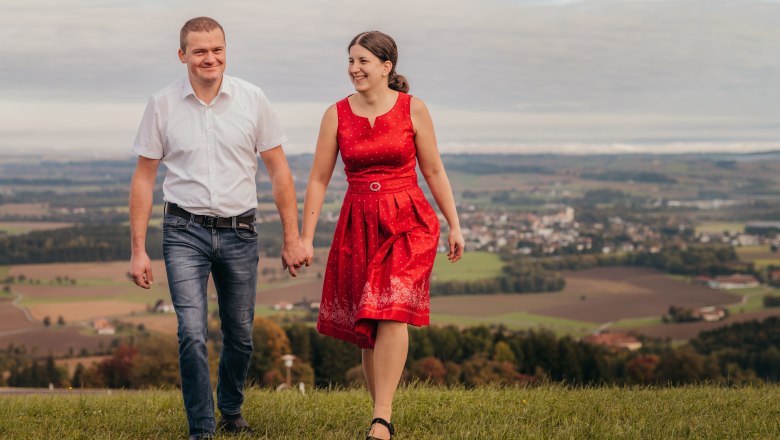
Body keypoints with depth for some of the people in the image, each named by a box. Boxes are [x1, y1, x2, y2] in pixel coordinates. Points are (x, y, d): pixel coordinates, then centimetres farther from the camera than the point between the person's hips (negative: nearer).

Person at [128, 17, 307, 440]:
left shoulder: (252, 100, -2)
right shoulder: (163, 104, -2)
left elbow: (278, 170, 4)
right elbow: (144, 177, 3)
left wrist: (292, 238, 1)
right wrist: (138, 250, -1)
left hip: (239, 231, 2)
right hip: (185, 231, -1)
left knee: (240, 335, 12)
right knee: (192, 333, -13)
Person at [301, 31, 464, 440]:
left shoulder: (413, 109, -1)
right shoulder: (336, 114, 2)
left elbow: (434, 171, 6)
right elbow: (319, 179, 5)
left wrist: (454, 225, 5)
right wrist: (305, 237, 2)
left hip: (407, 222, -3)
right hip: (358, 225, 3)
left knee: (392, 313, -19)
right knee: (366, 326, 7)